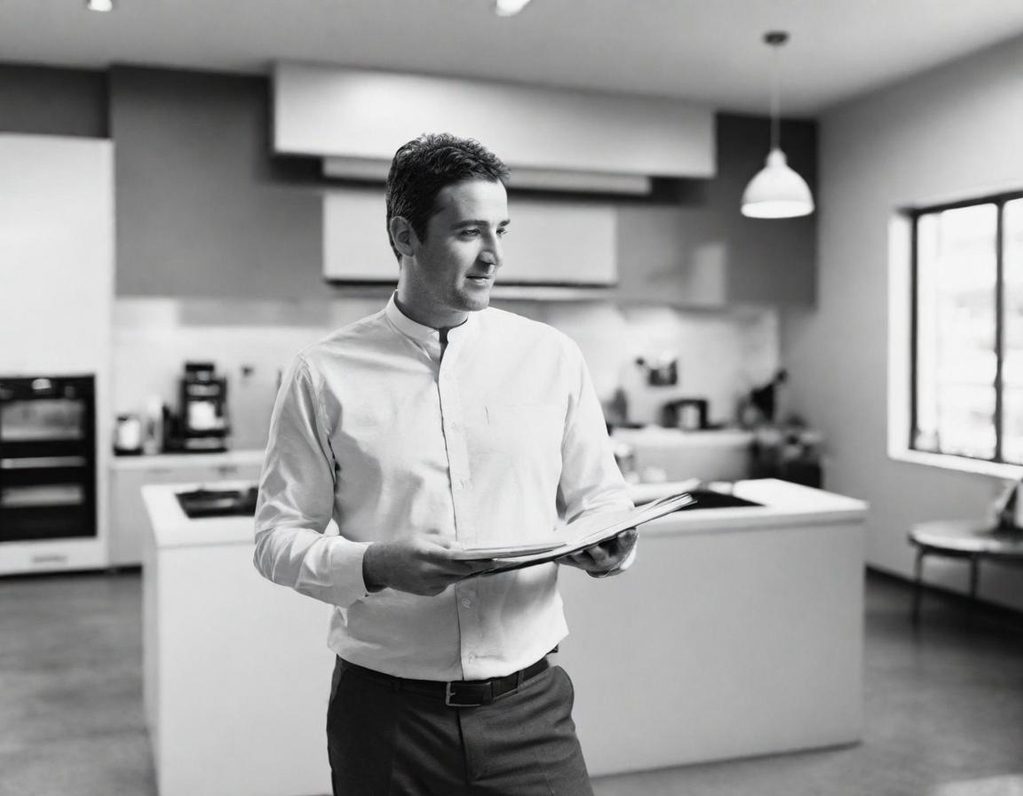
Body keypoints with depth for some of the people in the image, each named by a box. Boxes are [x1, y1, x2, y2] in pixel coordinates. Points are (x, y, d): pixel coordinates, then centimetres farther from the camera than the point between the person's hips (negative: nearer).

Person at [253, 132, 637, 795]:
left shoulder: (552, 356, 2)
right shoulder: (324, 376, -4)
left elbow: (598, 496, 8)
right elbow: (278, 536, -1)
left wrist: (610, 544, -14)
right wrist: (375, 566, -19)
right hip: (386, 711, -1)